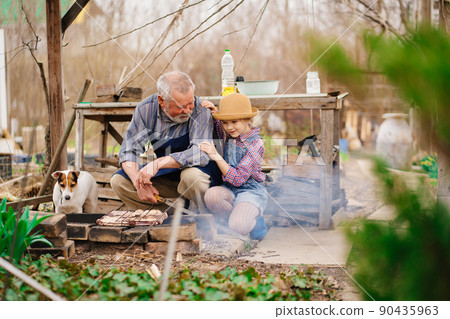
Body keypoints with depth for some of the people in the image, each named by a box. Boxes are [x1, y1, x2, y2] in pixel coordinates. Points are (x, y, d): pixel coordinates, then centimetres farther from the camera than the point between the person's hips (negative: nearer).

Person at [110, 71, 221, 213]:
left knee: (192, 175, -37)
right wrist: (138, 181, -28)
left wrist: (159, 163, -44)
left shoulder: (200, 110, -21)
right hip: (163, 175, 5)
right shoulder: (146, 109, -10)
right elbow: (129, 150, -9)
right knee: (118, 181, -11)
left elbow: (202, 153, -33)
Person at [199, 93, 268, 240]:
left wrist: (216, 156, -23)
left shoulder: (255, 144, -13)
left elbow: (238, 179, -19)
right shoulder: (228, 136, 5)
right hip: (229, 189, 6)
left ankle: (255, 220, 5)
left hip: (251, 191, -5)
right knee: (211, 195, -31)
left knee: (238, 226, -31)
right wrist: (213, 111, 9)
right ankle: (240, 217, -6)